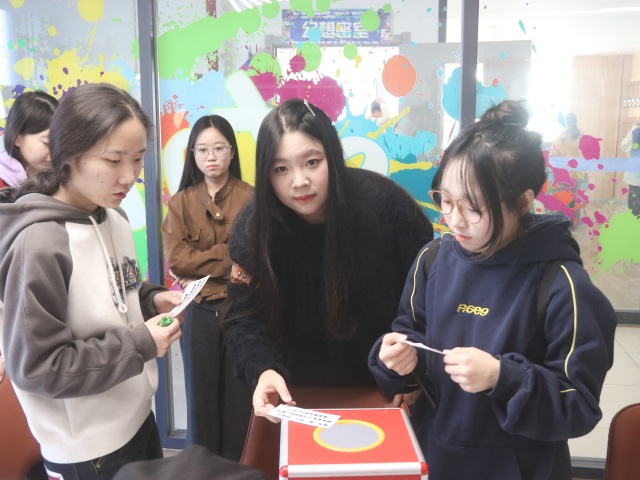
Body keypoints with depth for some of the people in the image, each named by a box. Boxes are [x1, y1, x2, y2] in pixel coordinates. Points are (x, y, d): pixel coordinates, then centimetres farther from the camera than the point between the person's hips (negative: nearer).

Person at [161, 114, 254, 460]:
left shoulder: (250, 197, -3)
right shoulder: (181, 201, 3)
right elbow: (176, 260, -7)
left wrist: (202, 262, -11)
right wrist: (230, 254, -13)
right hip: (198, 311, 2)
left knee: (239, 396, 9)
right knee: (201, 395, 14)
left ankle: (238, 465, 29)